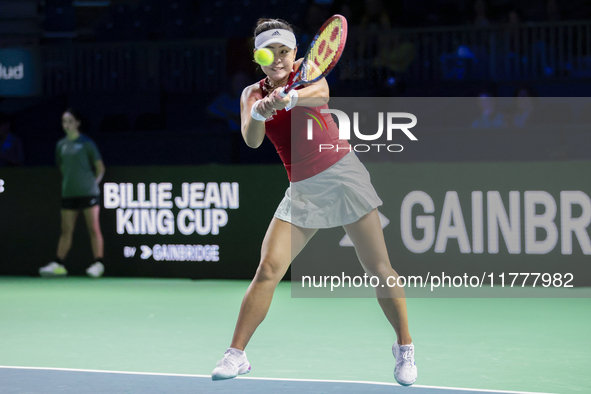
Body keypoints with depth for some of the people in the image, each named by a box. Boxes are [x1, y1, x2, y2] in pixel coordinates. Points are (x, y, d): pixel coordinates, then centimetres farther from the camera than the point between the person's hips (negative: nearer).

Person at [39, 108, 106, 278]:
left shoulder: (86, 143, -3)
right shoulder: (61, 145, 12)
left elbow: (100, 167, 1)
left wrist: (93, 182, -3)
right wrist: (68, 183, 14)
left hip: (88, 192, -5)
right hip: (69, 193, 5)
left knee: (93, 228, -6)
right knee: (66, 230, 5)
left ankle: (98, 264, -6)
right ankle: (58, 264, 5)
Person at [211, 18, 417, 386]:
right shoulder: (252, 93, 4)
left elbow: (321, 93, -28)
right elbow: (251, 139, -14)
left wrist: (289, 97, -50)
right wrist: (258, 113, -37)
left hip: (342, 173, -2)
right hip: (301, 190, 2)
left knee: (379, 269, -3)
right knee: (268, 270, -11)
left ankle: (405, 349, 12)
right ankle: (236, 354, -4)